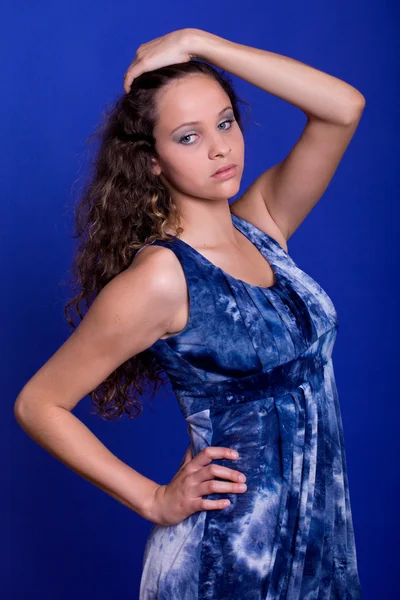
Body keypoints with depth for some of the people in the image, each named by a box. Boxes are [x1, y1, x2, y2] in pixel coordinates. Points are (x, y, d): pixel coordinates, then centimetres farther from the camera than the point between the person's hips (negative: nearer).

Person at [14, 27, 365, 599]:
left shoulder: (261, 226, 1)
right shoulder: (161, 277, -18)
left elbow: (343, 107, -9)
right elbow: (38, 404, -14)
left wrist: (196, 43, -11)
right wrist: (156, 501, -11)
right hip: (228, 551, -6)